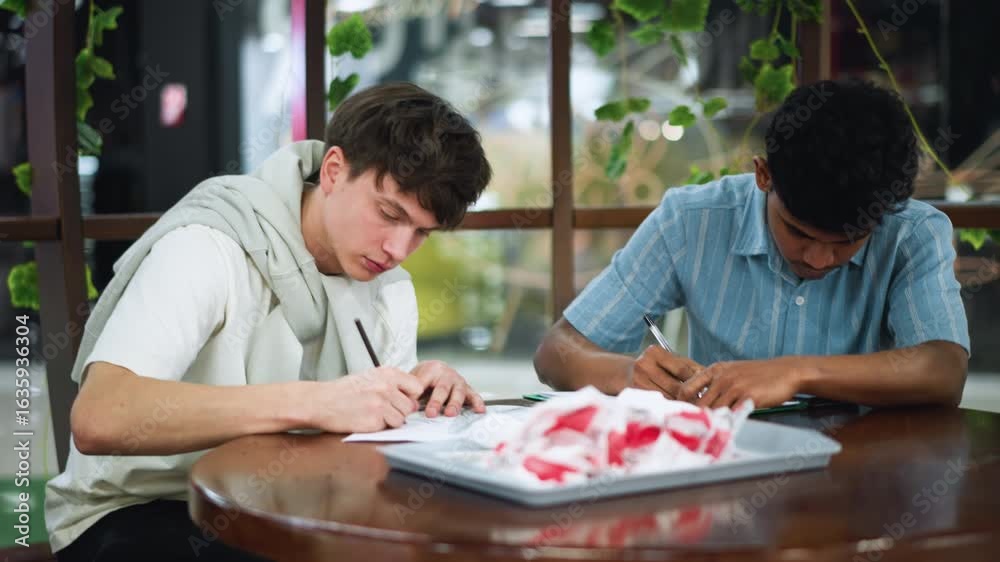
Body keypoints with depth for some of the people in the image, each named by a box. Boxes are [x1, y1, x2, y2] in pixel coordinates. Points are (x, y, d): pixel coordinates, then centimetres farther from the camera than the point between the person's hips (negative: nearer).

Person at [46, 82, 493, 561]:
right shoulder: (208, 250, -22)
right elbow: (99, 419, -35)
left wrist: (417, 400, -18)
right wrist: (312, 403, -40)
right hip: (137, 514, -6)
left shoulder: (389, 289, 1)